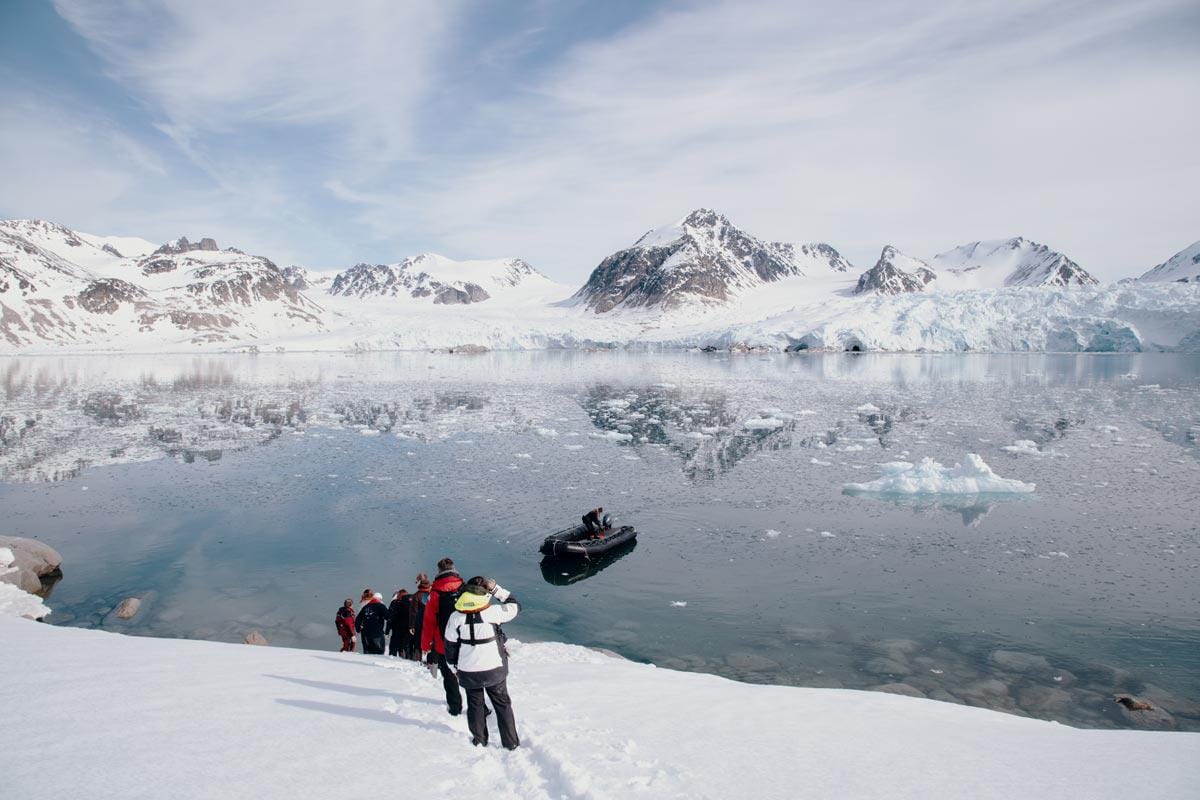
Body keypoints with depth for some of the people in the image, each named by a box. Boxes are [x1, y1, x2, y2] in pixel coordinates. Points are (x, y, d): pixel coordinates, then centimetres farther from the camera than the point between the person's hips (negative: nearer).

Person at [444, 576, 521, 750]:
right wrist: (496, 589, 0)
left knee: (475, 705, 20)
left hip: (468, 672, 2)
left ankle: (479, 741, 28)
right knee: (502, 704, 14)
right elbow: (514, 606, 0)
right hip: (494, 669, -1)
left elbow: (450, 645, 0)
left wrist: (454, 666, 15)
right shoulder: (492, 611, -16)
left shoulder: (455, 616, -8)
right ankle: (511, 743, 19)